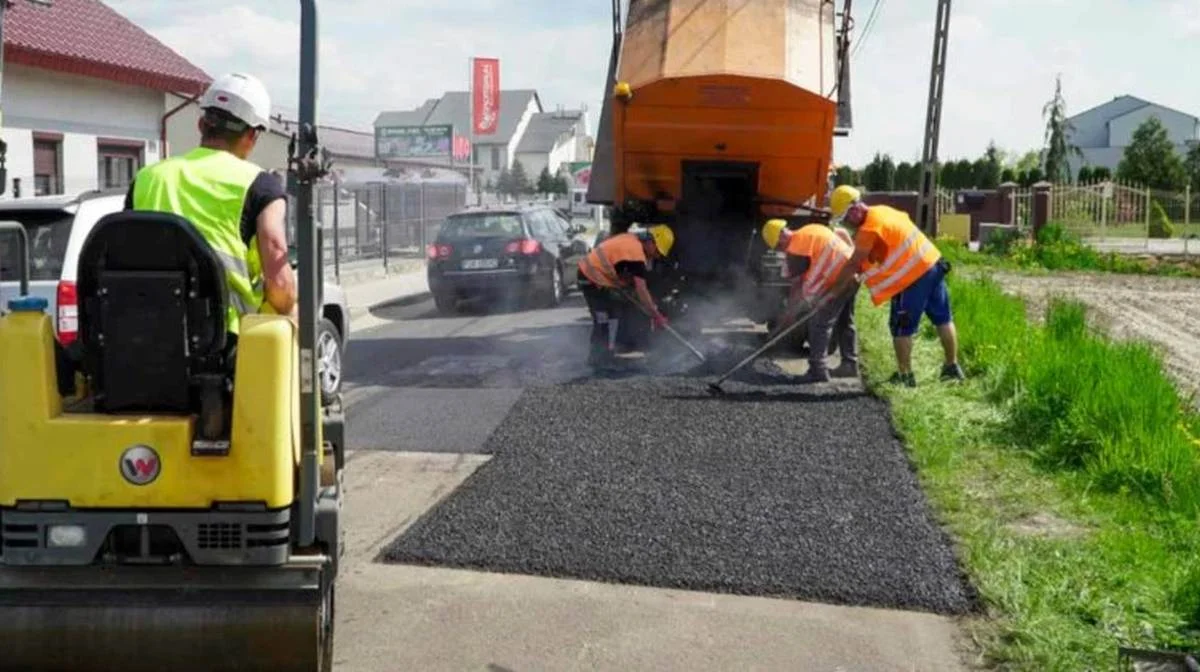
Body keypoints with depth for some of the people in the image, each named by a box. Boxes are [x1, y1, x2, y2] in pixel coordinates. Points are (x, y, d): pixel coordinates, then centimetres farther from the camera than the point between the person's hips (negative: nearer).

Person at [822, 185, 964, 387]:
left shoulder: (869, 229, -15)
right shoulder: (881, 211, 13)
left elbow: (853, 264, -9)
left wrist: (835, 289, 0)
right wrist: (853, 274, 20)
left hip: (914, 276, -9)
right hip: (934, 264, 10)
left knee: (901, 329, 3)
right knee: (943, 319, 17)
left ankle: (905, 375, 10)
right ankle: (952, 367, 27)